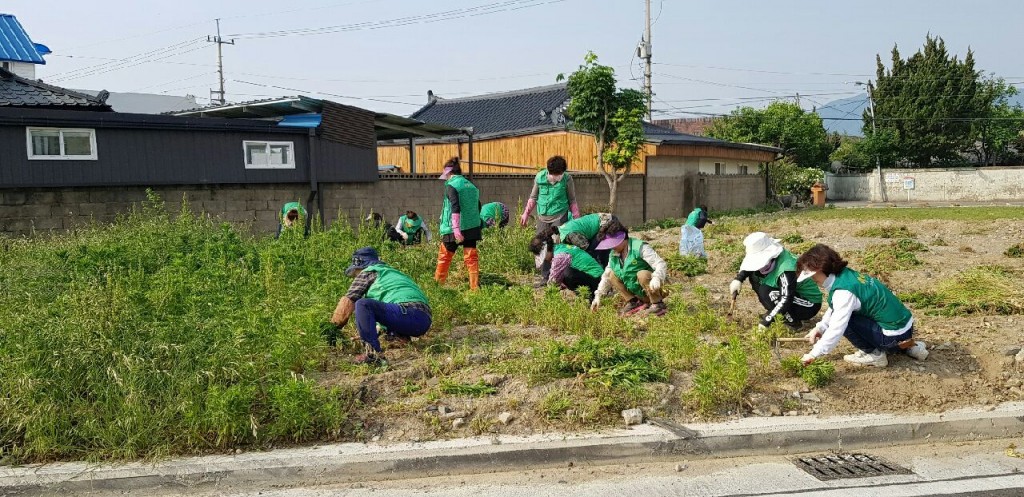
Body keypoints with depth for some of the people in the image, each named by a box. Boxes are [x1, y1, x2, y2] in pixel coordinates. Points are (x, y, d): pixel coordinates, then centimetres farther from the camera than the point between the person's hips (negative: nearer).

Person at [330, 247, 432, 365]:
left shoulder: (367, 272, 8)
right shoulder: (391, 272, 33)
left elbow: (348, 302, 8)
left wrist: (334, 327, 19)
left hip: (410, 314, -9)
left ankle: (374, 354, -23)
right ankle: (400, 335, 12)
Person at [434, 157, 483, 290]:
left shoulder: (451, 186, -8)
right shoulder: (472, 186, 11)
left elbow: (455, 208, -19)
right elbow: (478, 208, 14)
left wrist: (456, 229, -24)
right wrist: (480, 228, 22)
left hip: (454, 229, -5)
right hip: (472, 228, 5)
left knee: (444, 256, 10)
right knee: (471, 257, 5)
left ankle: (437, 284, 21)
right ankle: (475, 286, -1)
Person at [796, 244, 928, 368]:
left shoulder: (843, 292, -24)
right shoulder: (845, 275, 3)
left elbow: (836, 329, -25)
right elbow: (833, 309, 15)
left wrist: (813, 354, -19)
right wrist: (820, 328, 2)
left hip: (895, 335, -9)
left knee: (844, 319, -14)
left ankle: (874, 355, 2)